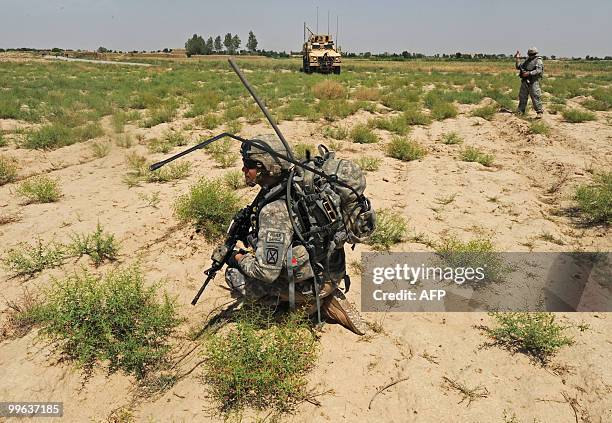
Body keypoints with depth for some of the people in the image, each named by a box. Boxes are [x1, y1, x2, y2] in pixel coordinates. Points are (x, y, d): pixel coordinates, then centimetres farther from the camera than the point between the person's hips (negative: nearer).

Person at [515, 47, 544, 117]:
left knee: (535, 97, -9)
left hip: (533, 81, -6)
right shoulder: (527, 60, 16)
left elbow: (538, 70, -15)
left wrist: (529, 73, -23)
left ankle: (540, 112, -4)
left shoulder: (538, 60, -3)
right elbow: (518, 67, 17)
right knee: (522, 96, 9)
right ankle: (520, 111, 19)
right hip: (525, 81, 7)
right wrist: (517, 59, 6)